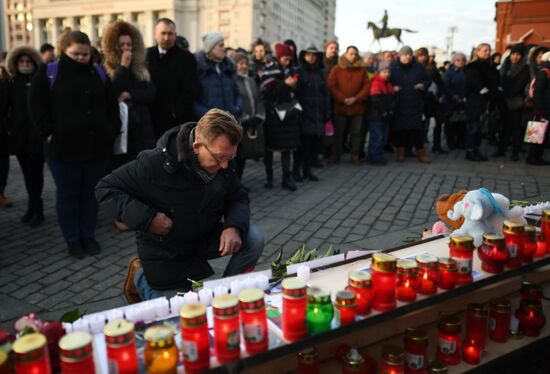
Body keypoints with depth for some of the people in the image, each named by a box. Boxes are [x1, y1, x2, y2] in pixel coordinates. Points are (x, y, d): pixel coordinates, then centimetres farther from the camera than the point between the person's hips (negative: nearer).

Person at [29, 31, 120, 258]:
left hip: (96, 145, 3)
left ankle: (89, 236, 24)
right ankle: (72, 239, 19)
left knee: (91, 193, 11)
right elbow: (36, 107, -1)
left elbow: (111, 106, 13)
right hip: (63, 147, -2)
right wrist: (49, 133, -9)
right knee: (68, 195, 7)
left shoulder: (99, 73, 10)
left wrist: (112, 132, 4)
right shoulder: (48, 73, 0)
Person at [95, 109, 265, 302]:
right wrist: (146, 218, -32)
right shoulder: (157, 163, -29)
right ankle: (140, 276, 28)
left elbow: (238, 198, -5)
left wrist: (234, 227, -27)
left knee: (254, 239, -17)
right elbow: (106, 189, -20)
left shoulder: (223, 161, -15)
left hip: (206, 238, 4)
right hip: (165, 250, -4)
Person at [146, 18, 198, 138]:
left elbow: (190, 91, -6)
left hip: (178, 122, -2)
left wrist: (175, 114, -11)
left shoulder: (186, 58, 0)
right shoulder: (146, 55, 9)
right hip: (151, 120, 3)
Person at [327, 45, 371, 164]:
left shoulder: (362, 70, 7)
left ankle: (355, 155, 16)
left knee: (356, 133, 7)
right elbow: (331, 86, -6)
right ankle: (335, 155, 14)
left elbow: (367, 86, 2)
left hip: (357, 107, 2)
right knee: (338, 132, 6)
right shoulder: (337, 69, 1)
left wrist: (356, 98, -11)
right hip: (340, 106, -1)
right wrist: (343, 99, -14)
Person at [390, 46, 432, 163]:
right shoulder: (393, 68, 4)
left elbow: (428, 80, 16)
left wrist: (423, 85, -6)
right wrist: (392, 87, -12)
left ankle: (421, 152, 6)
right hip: (399, 104, 0)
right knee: (399, 128, 2)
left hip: (415, 104, 1)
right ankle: (400, 151, 16)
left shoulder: (418, 68, 9)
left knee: (417, 128, -4)